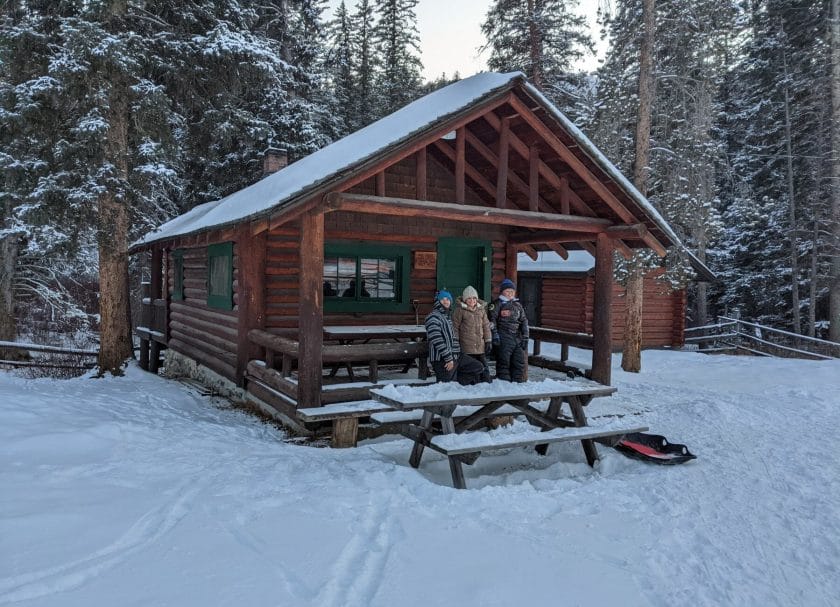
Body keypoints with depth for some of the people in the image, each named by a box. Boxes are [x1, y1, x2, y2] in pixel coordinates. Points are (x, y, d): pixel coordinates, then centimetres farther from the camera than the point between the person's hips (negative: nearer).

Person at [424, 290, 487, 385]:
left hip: (455, 356, 9)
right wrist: (448, 358, -20)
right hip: (442, 359, -9)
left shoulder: (448, 315, 19)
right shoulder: (433, 317, -11)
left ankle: (455, 381, 1)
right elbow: (437, 341, -19)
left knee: (478, 367, 6)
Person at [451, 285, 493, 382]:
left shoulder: (481, 309, 11)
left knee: (484, 366, 9)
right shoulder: (460, 310, -3)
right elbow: (455, 327, -1)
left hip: (480, 345, 4)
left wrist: (488, 341, 9)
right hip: (467, 347, -4)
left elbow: (486, 326, 14)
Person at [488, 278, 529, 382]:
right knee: (503, 362, -4)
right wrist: (495, 335, -13)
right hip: (504, 338, -5)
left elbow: (524, 322, 18)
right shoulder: (497, 304, 0)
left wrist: (525, 337, 11)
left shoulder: (518, 305, 17)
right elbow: (492, 320, -5)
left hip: (517, 337, 6)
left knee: (519, 362, 6)